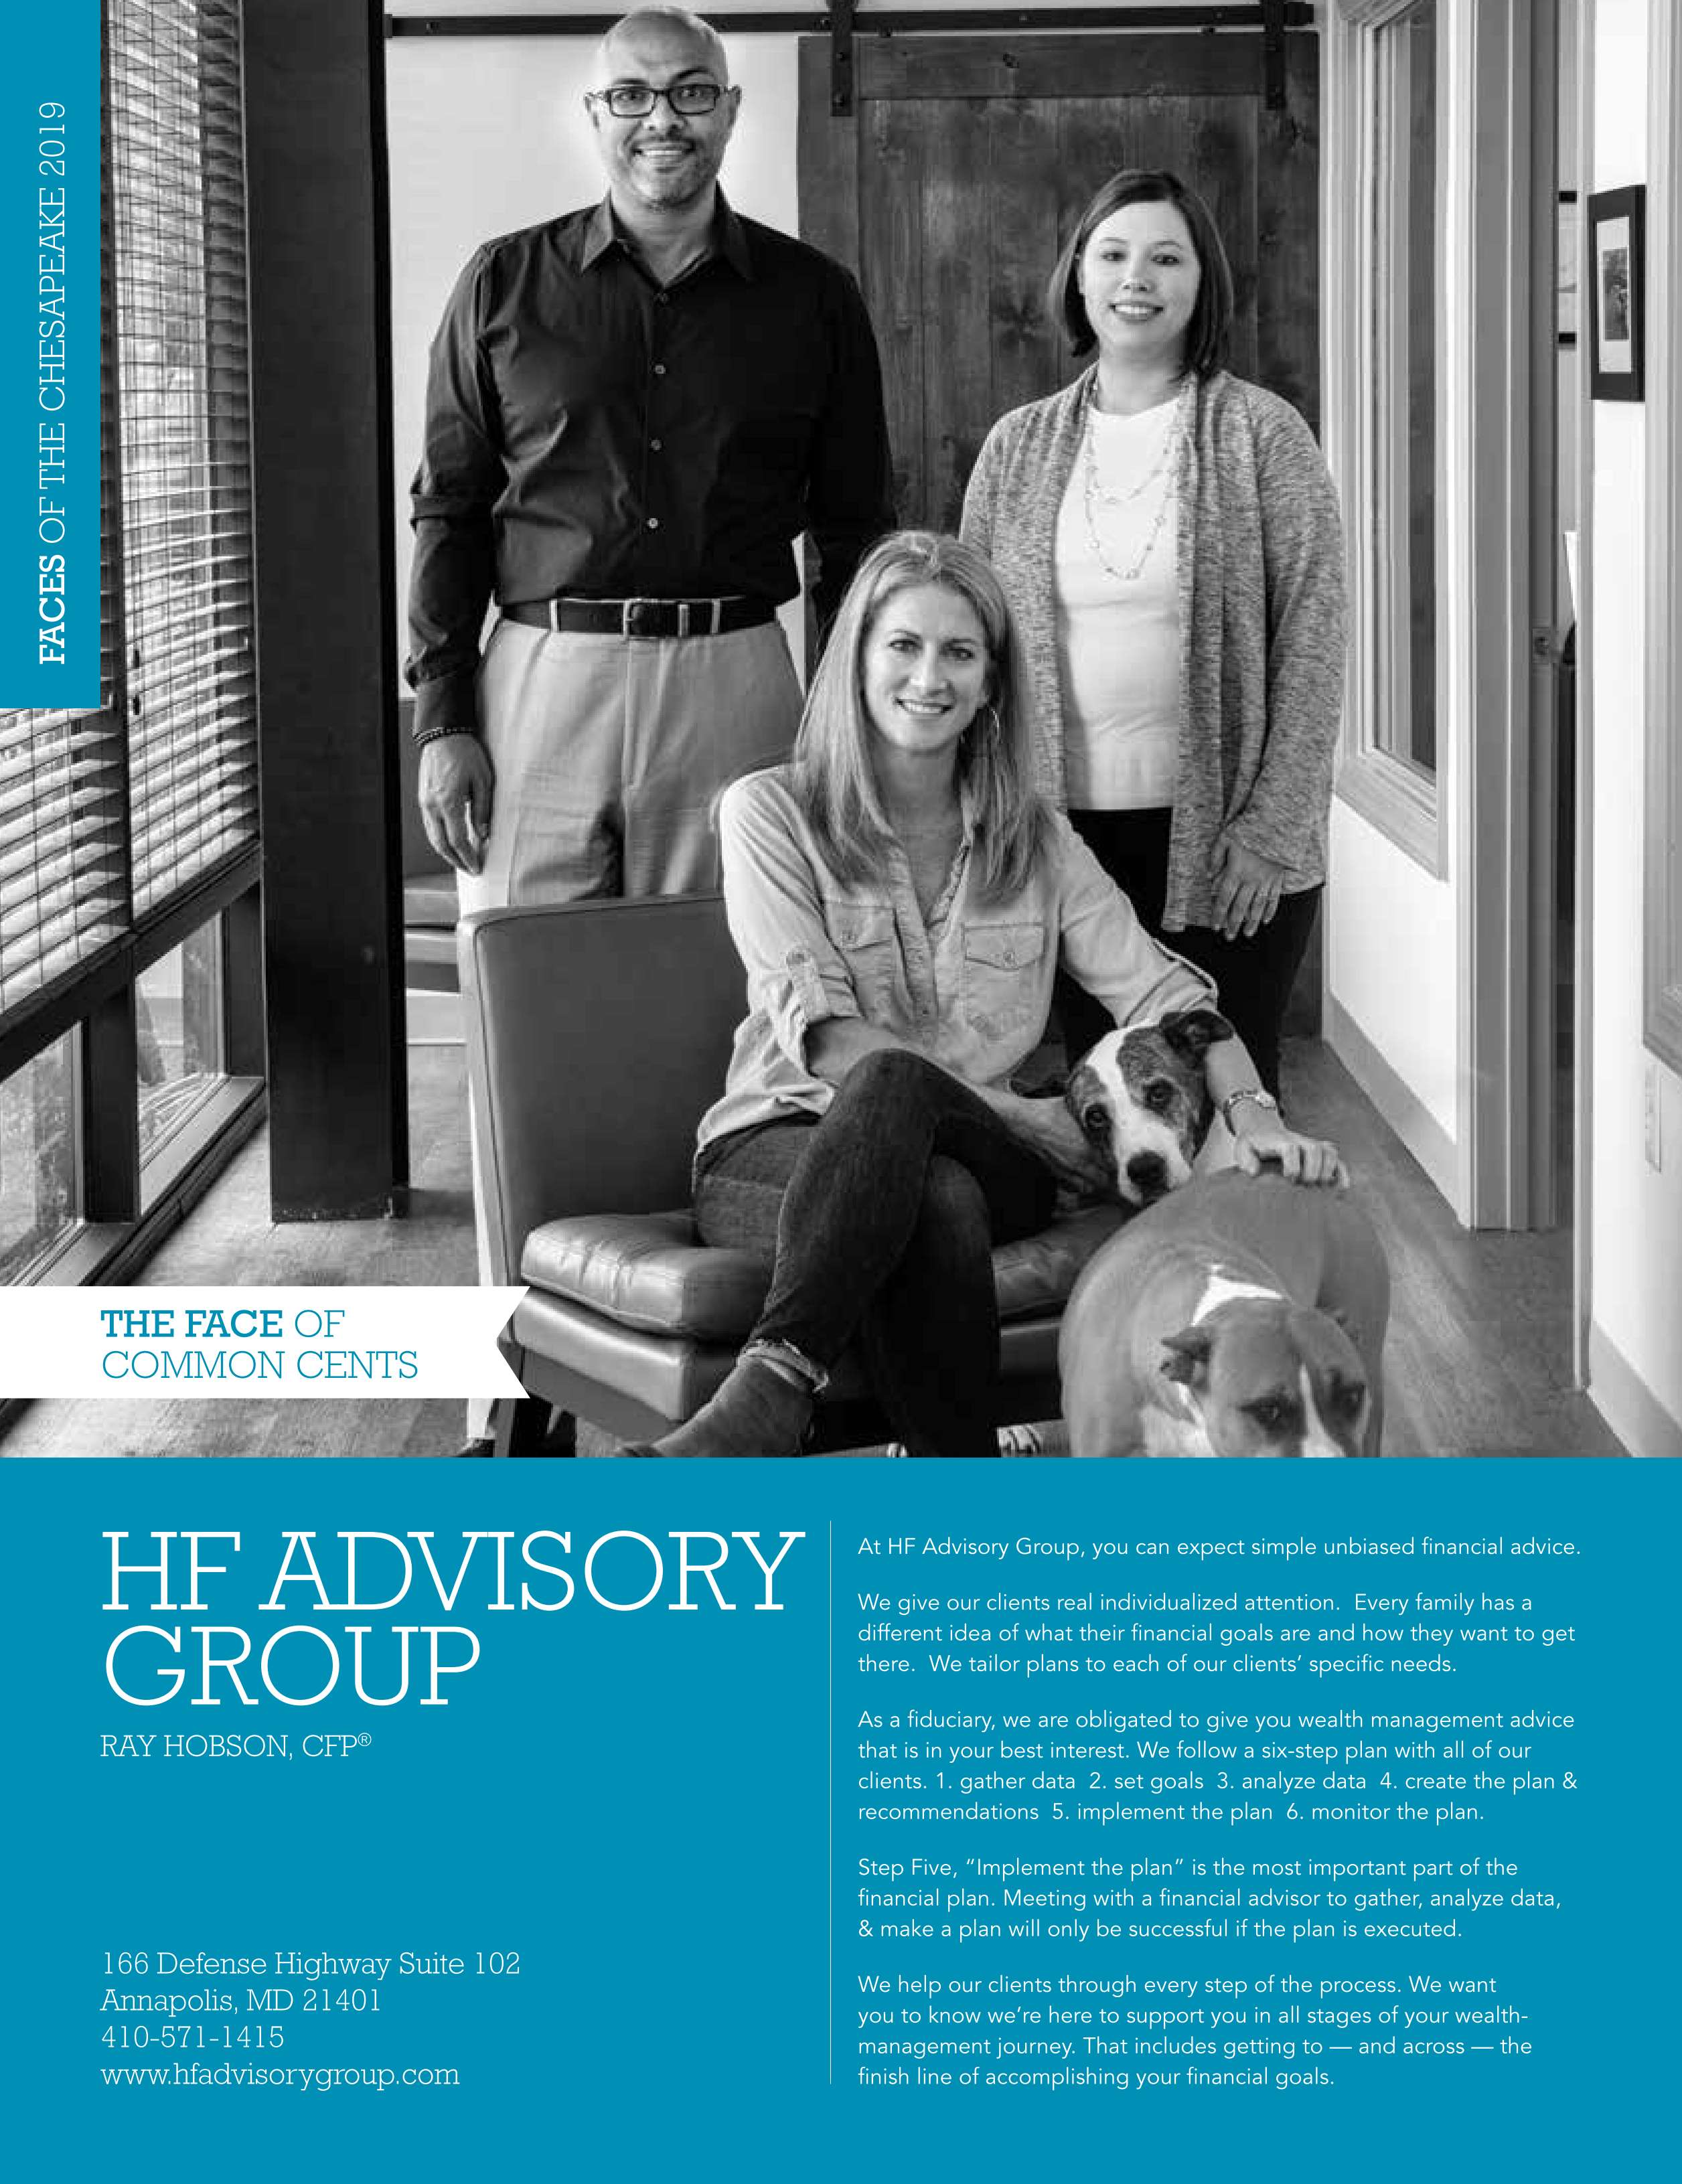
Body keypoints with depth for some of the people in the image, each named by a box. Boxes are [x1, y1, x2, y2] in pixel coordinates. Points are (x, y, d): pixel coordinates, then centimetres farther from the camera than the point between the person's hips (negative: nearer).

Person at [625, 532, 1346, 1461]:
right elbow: (822, 1033, -6)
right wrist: (1042, 1120, -13)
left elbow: (1158, 992, 6)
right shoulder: (770, 813, 5)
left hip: (981, 1157, 2)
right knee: (939, 1203, -38)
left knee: (895, 1088, -36)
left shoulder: (1034, 838, 16)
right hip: (780, 1145, -2)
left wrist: (1252, 1114, -15)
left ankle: (773, 1385, -49)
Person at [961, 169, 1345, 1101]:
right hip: (1069, 828, 3)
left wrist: (1270, 829, -10)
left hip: (1224, 839, -3)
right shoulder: (1018, 446, 8)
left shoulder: (1262, 434, -1)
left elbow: (1312, 644, -4)